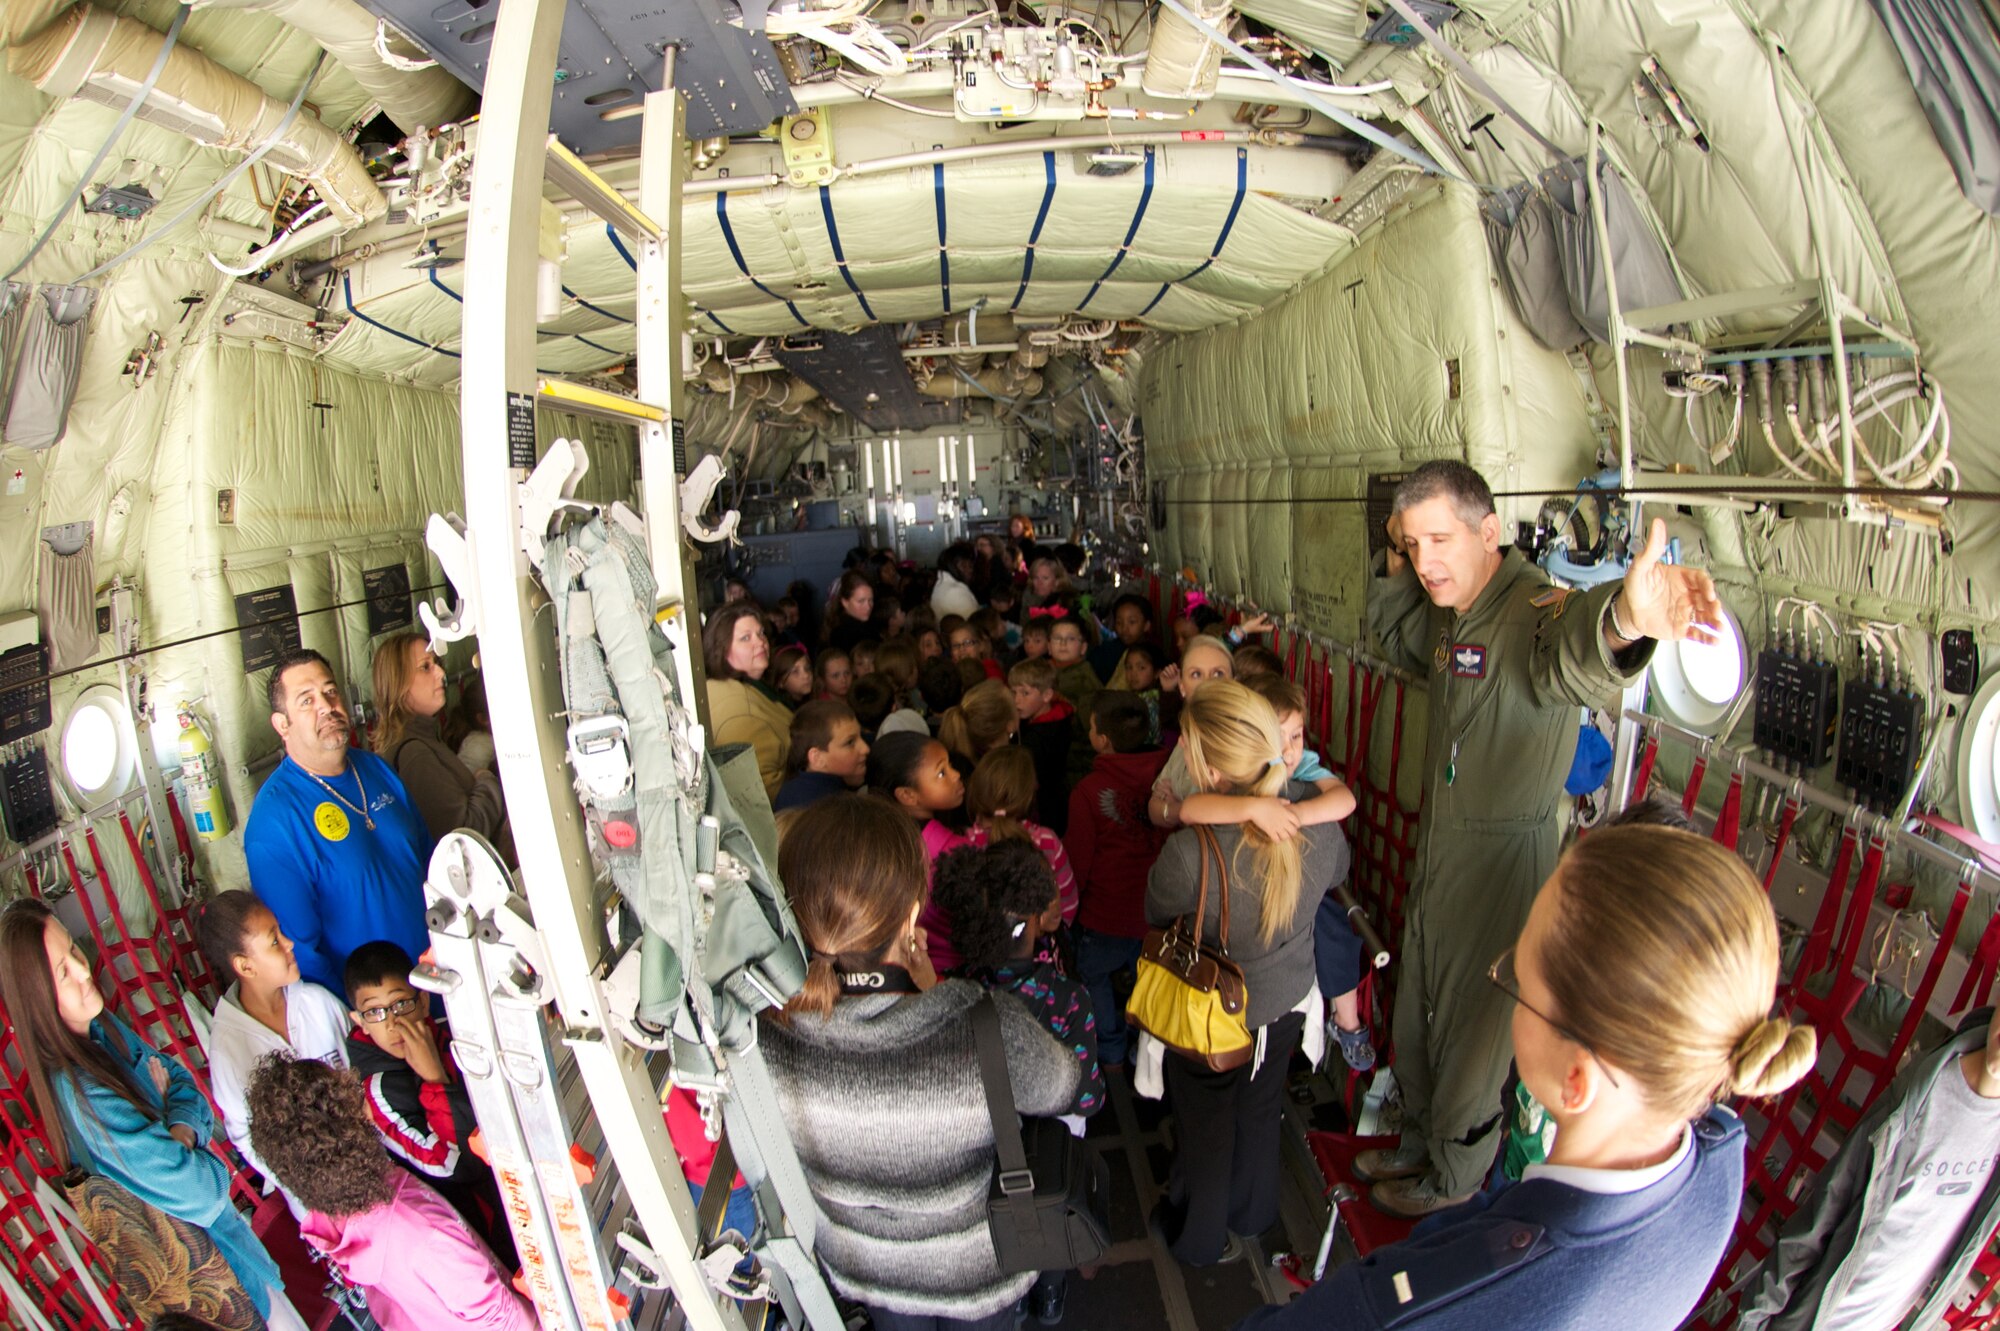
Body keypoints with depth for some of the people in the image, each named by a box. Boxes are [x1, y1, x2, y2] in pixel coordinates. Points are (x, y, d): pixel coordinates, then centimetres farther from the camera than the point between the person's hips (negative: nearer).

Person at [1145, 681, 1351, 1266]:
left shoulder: (1188, 853, -41)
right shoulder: (1318, 825, -26)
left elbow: (1157, 917, -19)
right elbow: (1334, 874, -1)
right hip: (1287, 1000, 4)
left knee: (1204, 1124, 25)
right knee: (1261, 1109, 31)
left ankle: (1198, 1235, 51)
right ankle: (1253, 1214, 58)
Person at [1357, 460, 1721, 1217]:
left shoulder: (1535, 610, -25)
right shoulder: (1445, 612, 3)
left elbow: (1572, 659, -50)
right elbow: (1393, 639, 25)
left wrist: (1622, 619, -74)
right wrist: (1394, 567, 7)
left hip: (1504, 859, -8)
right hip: (1438, 845, 8)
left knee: (1472, 1035, 13)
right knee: (1415, 1018, 25)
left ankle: (1453, 1182, 39)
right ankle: (1419, 1146, 49)